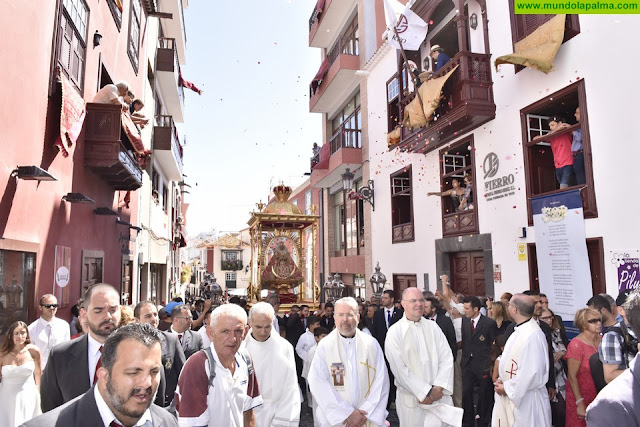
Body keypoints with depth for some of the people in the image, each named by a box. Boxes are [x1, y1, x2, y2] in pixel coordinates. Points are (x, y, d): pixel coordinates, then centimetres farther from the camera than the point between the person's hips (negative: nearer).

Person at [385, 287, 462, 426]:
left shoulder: (433, 327, 4)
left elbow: (447, 358, 0)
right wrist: (426, 392, -12)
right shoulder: (394, 332, -7)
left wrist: (438, 388, -11)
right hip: (411, 399, -2)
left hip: (439, 395, 3)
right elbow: (399, 369, -11)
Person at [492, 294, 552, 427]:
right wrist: (502, 381, 1)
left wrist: (507, 388, -15)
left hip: (525, 399, -8)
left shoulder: (533, 335, -24)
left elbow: (531, 372, -25)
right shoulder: (519, 330, 5)